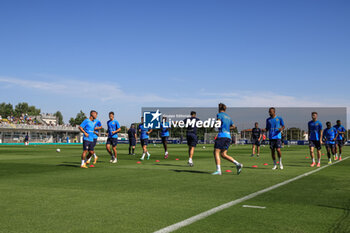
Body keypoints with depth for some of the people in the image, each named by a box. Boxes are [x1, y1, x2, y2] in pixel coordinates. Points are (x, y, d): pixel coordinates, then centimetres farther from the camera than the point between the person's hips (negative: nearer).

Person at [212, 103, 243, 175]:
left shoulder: (219, 114, 1)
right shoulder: (228, 117, 23)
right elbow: (233, 126, 31)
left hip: (222, 135, -7)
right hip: (228, 136, 7)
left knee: (216, 152, -3)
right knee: (223, 154, 9)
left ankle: (218, 170, -13)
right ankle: (237, 164, -4)